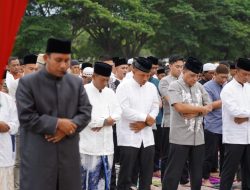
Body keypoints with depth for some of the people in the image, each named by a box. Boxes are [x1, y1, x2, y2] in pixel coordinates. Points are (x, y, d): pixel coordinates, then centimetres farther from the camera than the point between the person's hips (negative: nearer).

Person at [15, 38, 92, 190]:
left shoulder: (76, 82, 9)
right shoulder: (27, 83, -4)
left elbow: (86, 112, 5)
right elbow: (26, 117, -11)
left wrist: (67, 128, -12)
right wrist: (57, 123, -15)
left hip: (68, 153, 4)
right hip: (37, 155, -4)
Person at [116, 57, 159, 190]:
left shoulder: (152, 87, 10)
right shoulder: (124, 86, -7)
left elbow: (155, 108, 6)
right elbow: (124, 110, -16)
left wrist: (144, 123, -11)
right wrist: (146, 117, -11)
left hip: (147, 137, 5)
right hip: (128, 137, -5)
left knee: (147, 173, 9)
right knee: (126, 174, 0)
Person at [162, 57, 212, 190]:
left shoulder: (199, 87, 11)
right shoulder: (174, 86, -7)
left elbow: (209, 107, 7)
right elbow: (180, 107, -20)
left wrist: (193, 113, -11)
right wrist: (201, 109, -8)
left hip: (198, 137, 6)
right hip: (180, 138, -6)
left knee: (197, 173, 14)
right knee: (173, 173, -1)